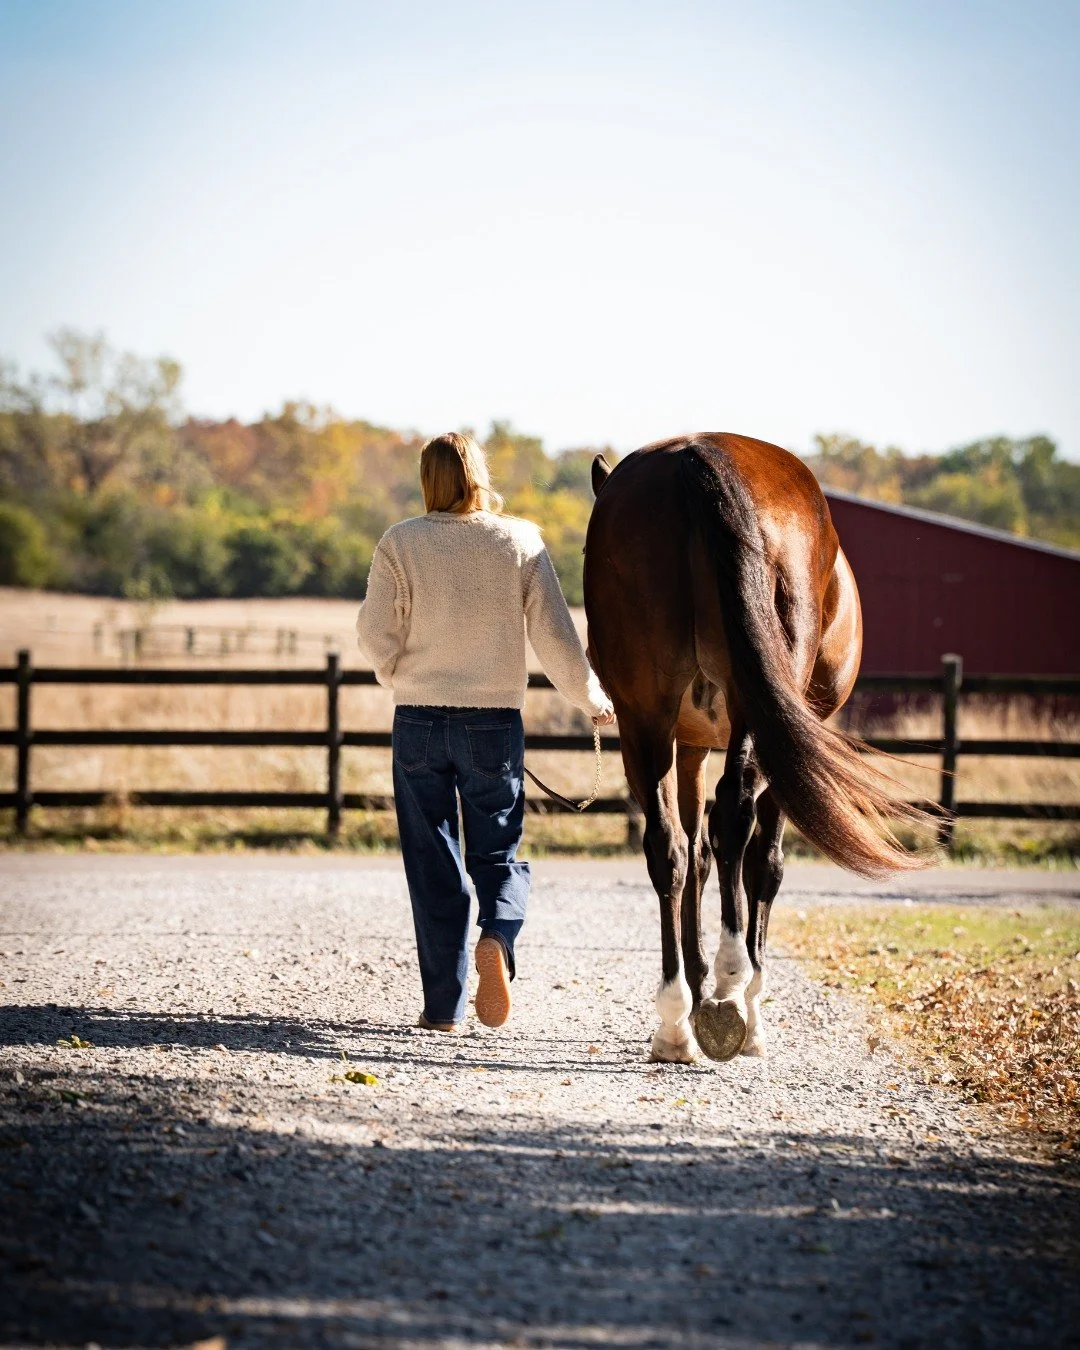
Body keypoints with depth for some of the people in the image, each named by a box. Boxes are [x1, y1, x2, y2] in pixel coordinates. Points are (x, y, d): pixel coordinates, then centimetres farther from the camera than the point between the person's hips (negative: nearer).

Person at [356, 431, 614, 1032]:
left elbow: (375, 633, -3)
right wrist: (593, 696, 12)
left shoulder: (400, 544, -5)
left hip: (419, 719, 0)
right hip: (495, 721, 0)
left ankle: (443, 1005, 7)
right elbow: (555, 633, -3)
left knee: (433, 863, 8)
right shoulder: (521, 542, -3)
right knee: (499, 853, 12)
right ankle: (498, 938, -19)